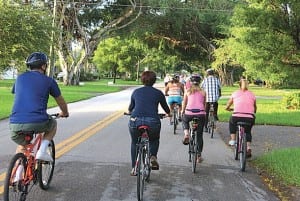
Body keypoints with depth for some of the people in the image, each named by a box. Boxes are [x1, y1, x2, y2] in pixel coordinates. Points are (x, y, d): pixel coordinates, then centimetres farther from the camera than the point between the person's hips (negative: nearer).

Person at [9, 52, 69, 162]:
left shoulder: (20, 78, 18)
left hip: (15, 124, 4)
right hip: (37, 123, -3)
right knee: (53, 124, 30)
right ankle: (42, 151, 12)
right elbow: (61, 102, 21)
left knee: (21, 146, 33)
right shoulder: (49, 81, 8)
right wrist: (64, 113, 44)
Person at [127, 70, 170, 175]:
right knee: (154, 140, 30)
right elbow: (166, 109, 25)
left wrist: (130, 112, 54)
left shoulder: (136, 92, 16)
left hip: (135, 121, 1)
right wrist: (168, 114, 48)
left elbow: (130, 108, 30)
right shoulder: (158, 93, 13)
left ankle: (134, 168, 23)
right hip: (153, 122, -1)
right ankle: (153, 157, 8)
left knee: (134, 143, 26)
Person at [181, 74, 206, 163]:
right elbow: (204, 104, 14)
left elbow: (184, 103, 11)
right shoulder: (203, 92, 9)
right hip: (200, 113, 1)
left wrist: (182, 111, 27)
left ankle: (186, 133, 7)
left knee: (184, 121, 36)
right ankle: (199, 156, 14)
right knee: (199, 135, 12)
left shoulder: (187, 91, 7)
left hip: (189, 113, -1)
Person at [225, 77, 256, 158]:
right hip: (250, 119, 1)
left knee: (231, 121, 35)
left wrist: (230, 109, 41)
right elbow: (255, 110, 23)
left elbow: (227, 107, 19)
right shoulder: (252, 95, 15)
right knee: (248, 131, 31)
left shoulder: (235, 94, 12)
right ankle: (248, 148, 13)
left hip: (237, 117, -1)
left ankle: (233, 140, 26)